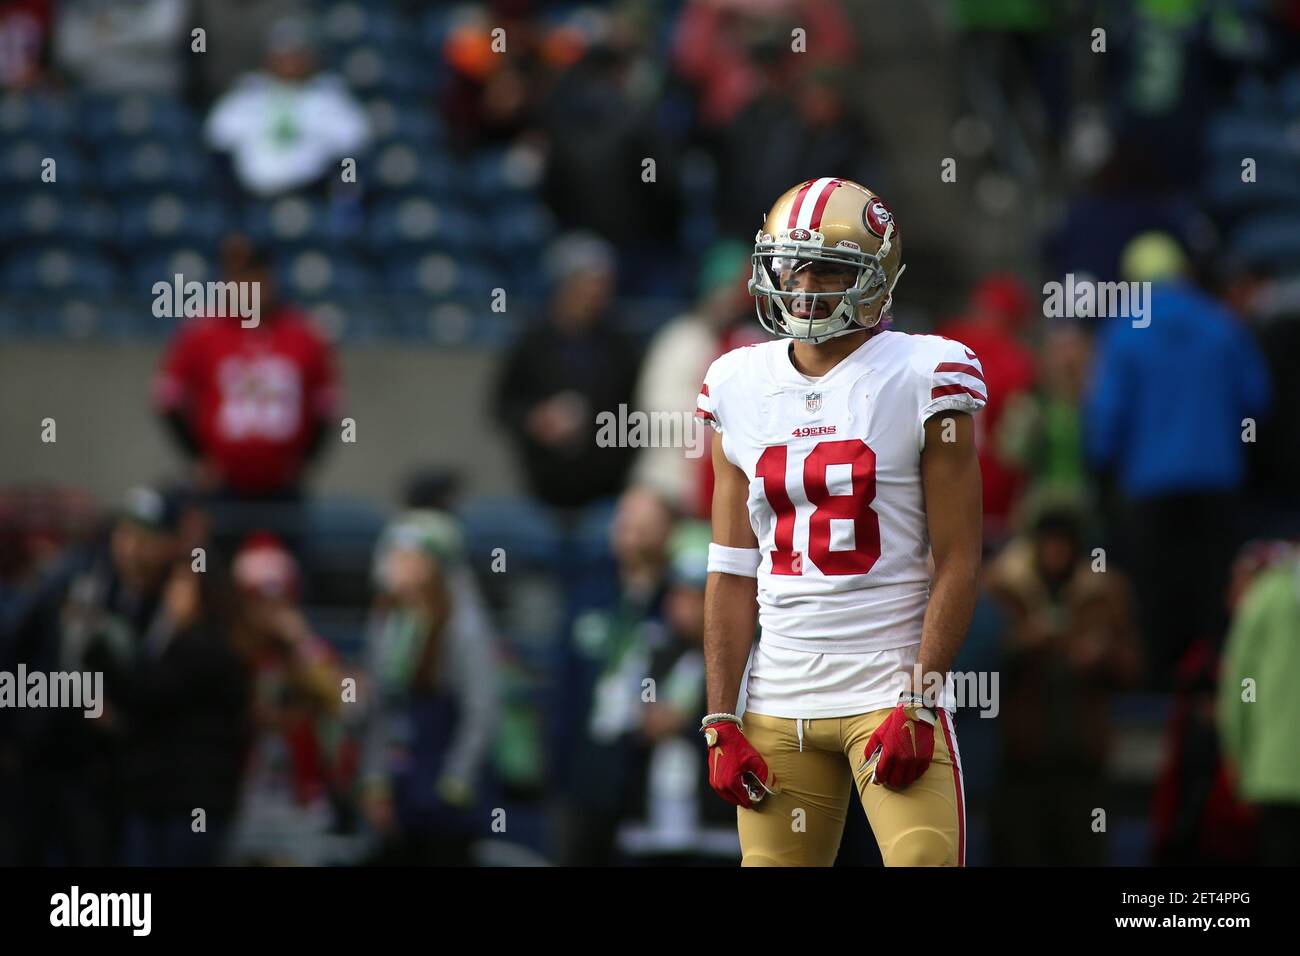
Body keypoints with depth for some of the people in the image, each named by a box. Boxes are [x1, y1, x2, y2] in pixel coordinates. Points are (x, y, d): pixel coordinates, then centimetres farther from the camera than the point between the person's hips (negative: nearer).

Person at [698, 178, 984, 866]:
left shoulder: (921, 381, -3)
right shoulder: (742, 388, 9)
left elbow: (957, 563, -5)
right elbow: (732, 575, 11)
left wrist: (917, 706, -12)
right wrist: (721, 722, 4)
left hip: (891, 693, -4)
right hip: (777, 702, 4)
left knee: (925, 859, -18)